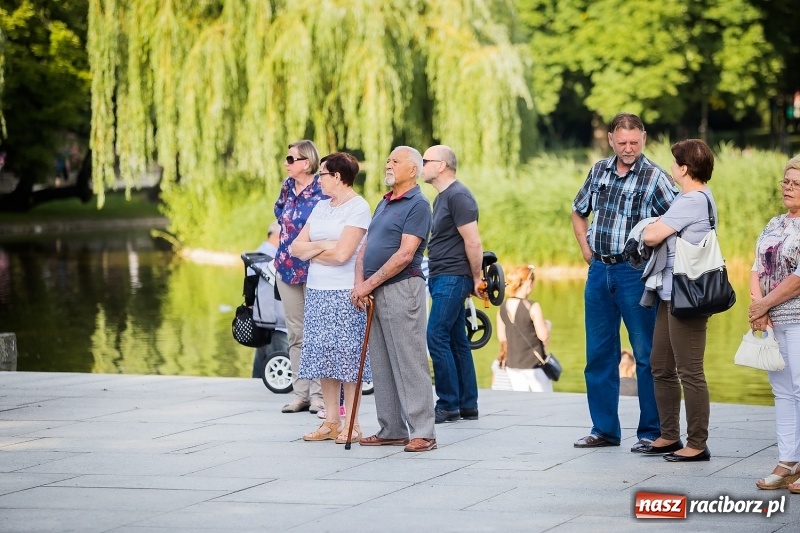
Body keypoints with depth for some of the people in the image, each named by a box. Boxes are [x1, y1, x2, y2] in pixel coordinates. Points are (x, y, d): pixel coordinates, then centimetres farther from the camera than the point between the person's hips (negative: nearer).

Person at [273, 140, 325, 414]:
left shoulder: (323, 191, -12)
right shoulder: (288, 186, 9)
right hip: (287, 266, 7)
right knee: (295, 333, 9)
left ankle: (318, 394, -3)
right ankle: (301, 394, 13)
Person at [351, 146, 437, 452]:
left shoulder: (418, 205, -8)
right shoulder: (383, 204, 19)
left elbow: (405, 255, -16)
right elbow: (365, 248, 16)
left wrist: (370, 284, -15)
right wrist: (359, 284, 0)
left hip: (402, 289, -9)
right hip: (375, 293, 9)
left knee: (410, 363, -8)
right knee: (381, 366, 9)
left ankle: (423, 432, -7)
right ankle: (391, 430, 14)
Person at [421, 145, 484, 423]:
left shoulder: (458, 196, -14)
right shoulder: (442, 197, 18)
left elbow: (473, 242, -17)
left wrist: (476, 278, -12)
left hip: (452, 278, -10)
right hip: (442, 278, 10)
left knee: (437, 337, -11)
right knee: (456, 341, 10)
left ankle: (448, 405, -7)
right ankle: (468, 406, 13)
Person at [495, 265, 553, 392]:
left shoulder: (503, 308, 0)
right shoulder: (533, 307, -17)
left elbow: (501, 337, 7)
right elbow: (543, 336, -14)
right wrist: (547, 325, 5)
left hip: (512, 363, 5)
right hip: (533, 363, -5)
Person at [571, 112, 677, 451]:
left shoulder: (655, 177, -8)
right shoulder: (599, 171, 9)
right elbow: (578, 212, 24)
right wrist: (585, 248, 14)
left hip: (635, 272, -6)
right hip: (599, 270, 6)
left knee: (646, 355, 0)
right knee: (598, 354, 9)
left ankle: (651, 432, 6)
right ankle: (604, 430, 18)